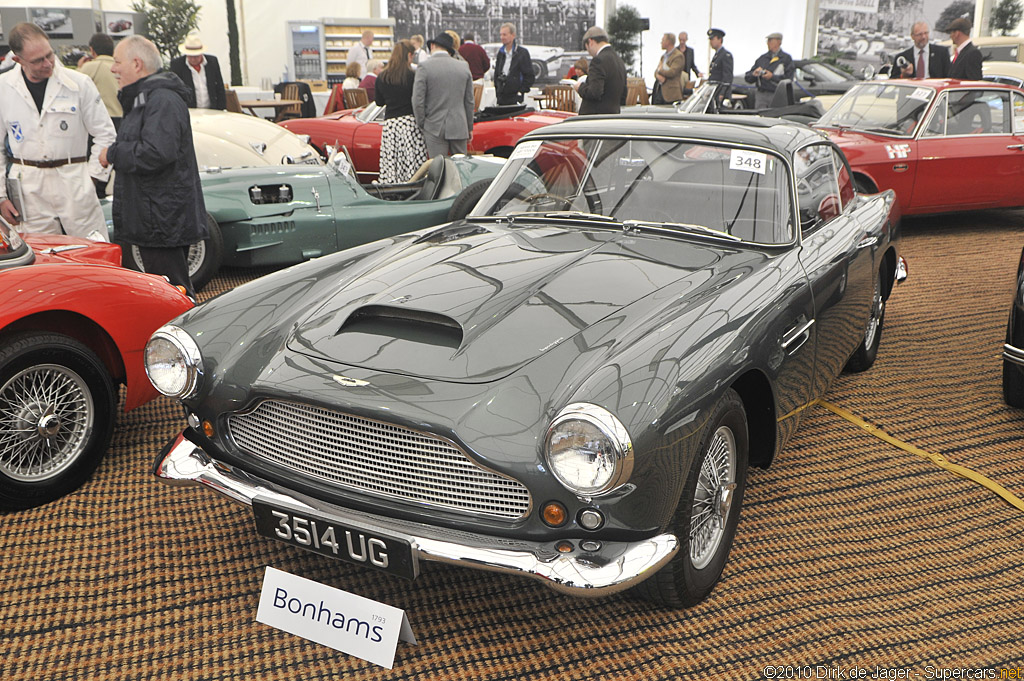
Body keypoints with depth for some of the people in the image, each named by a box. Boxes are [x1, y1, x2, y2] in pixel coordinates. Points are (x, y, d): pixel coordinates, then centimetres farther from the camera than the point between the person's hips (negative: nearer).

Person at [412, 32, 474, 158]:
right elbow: (469, 101, 10)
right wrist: (470, 127, 17)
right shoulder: (464, 66, 6)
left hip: (435, 128, -3)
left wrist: (422, 125, 3)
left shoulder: (424, 67, -7)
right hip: (459, 128, 4)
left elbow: (417, 101, -9)